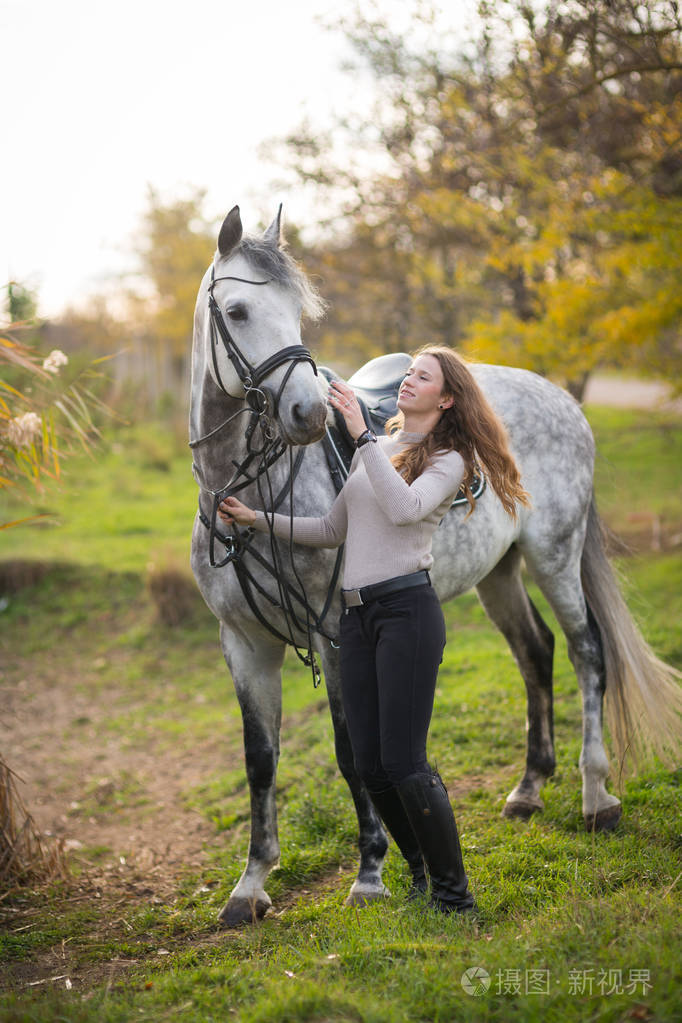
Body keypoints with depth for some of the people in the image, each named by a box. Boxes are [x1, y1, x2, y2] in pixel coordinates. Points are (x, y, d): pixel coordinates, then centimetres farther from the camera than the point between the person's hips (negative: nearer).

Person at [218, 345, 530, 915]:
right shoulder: (373, 451, 19)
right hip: (357, 614, 6)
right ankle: (422, 873, 24)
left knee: (403, 762, -10)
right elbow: (332, 531, 23)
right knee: (370, 765, 4)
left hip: (408, 609, -6)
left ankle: (455, 894, 4)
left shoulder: (449, 460, 0)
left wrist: (362, 435, -19)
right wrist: (259, 520, 16)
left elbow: (405, 507, -21)